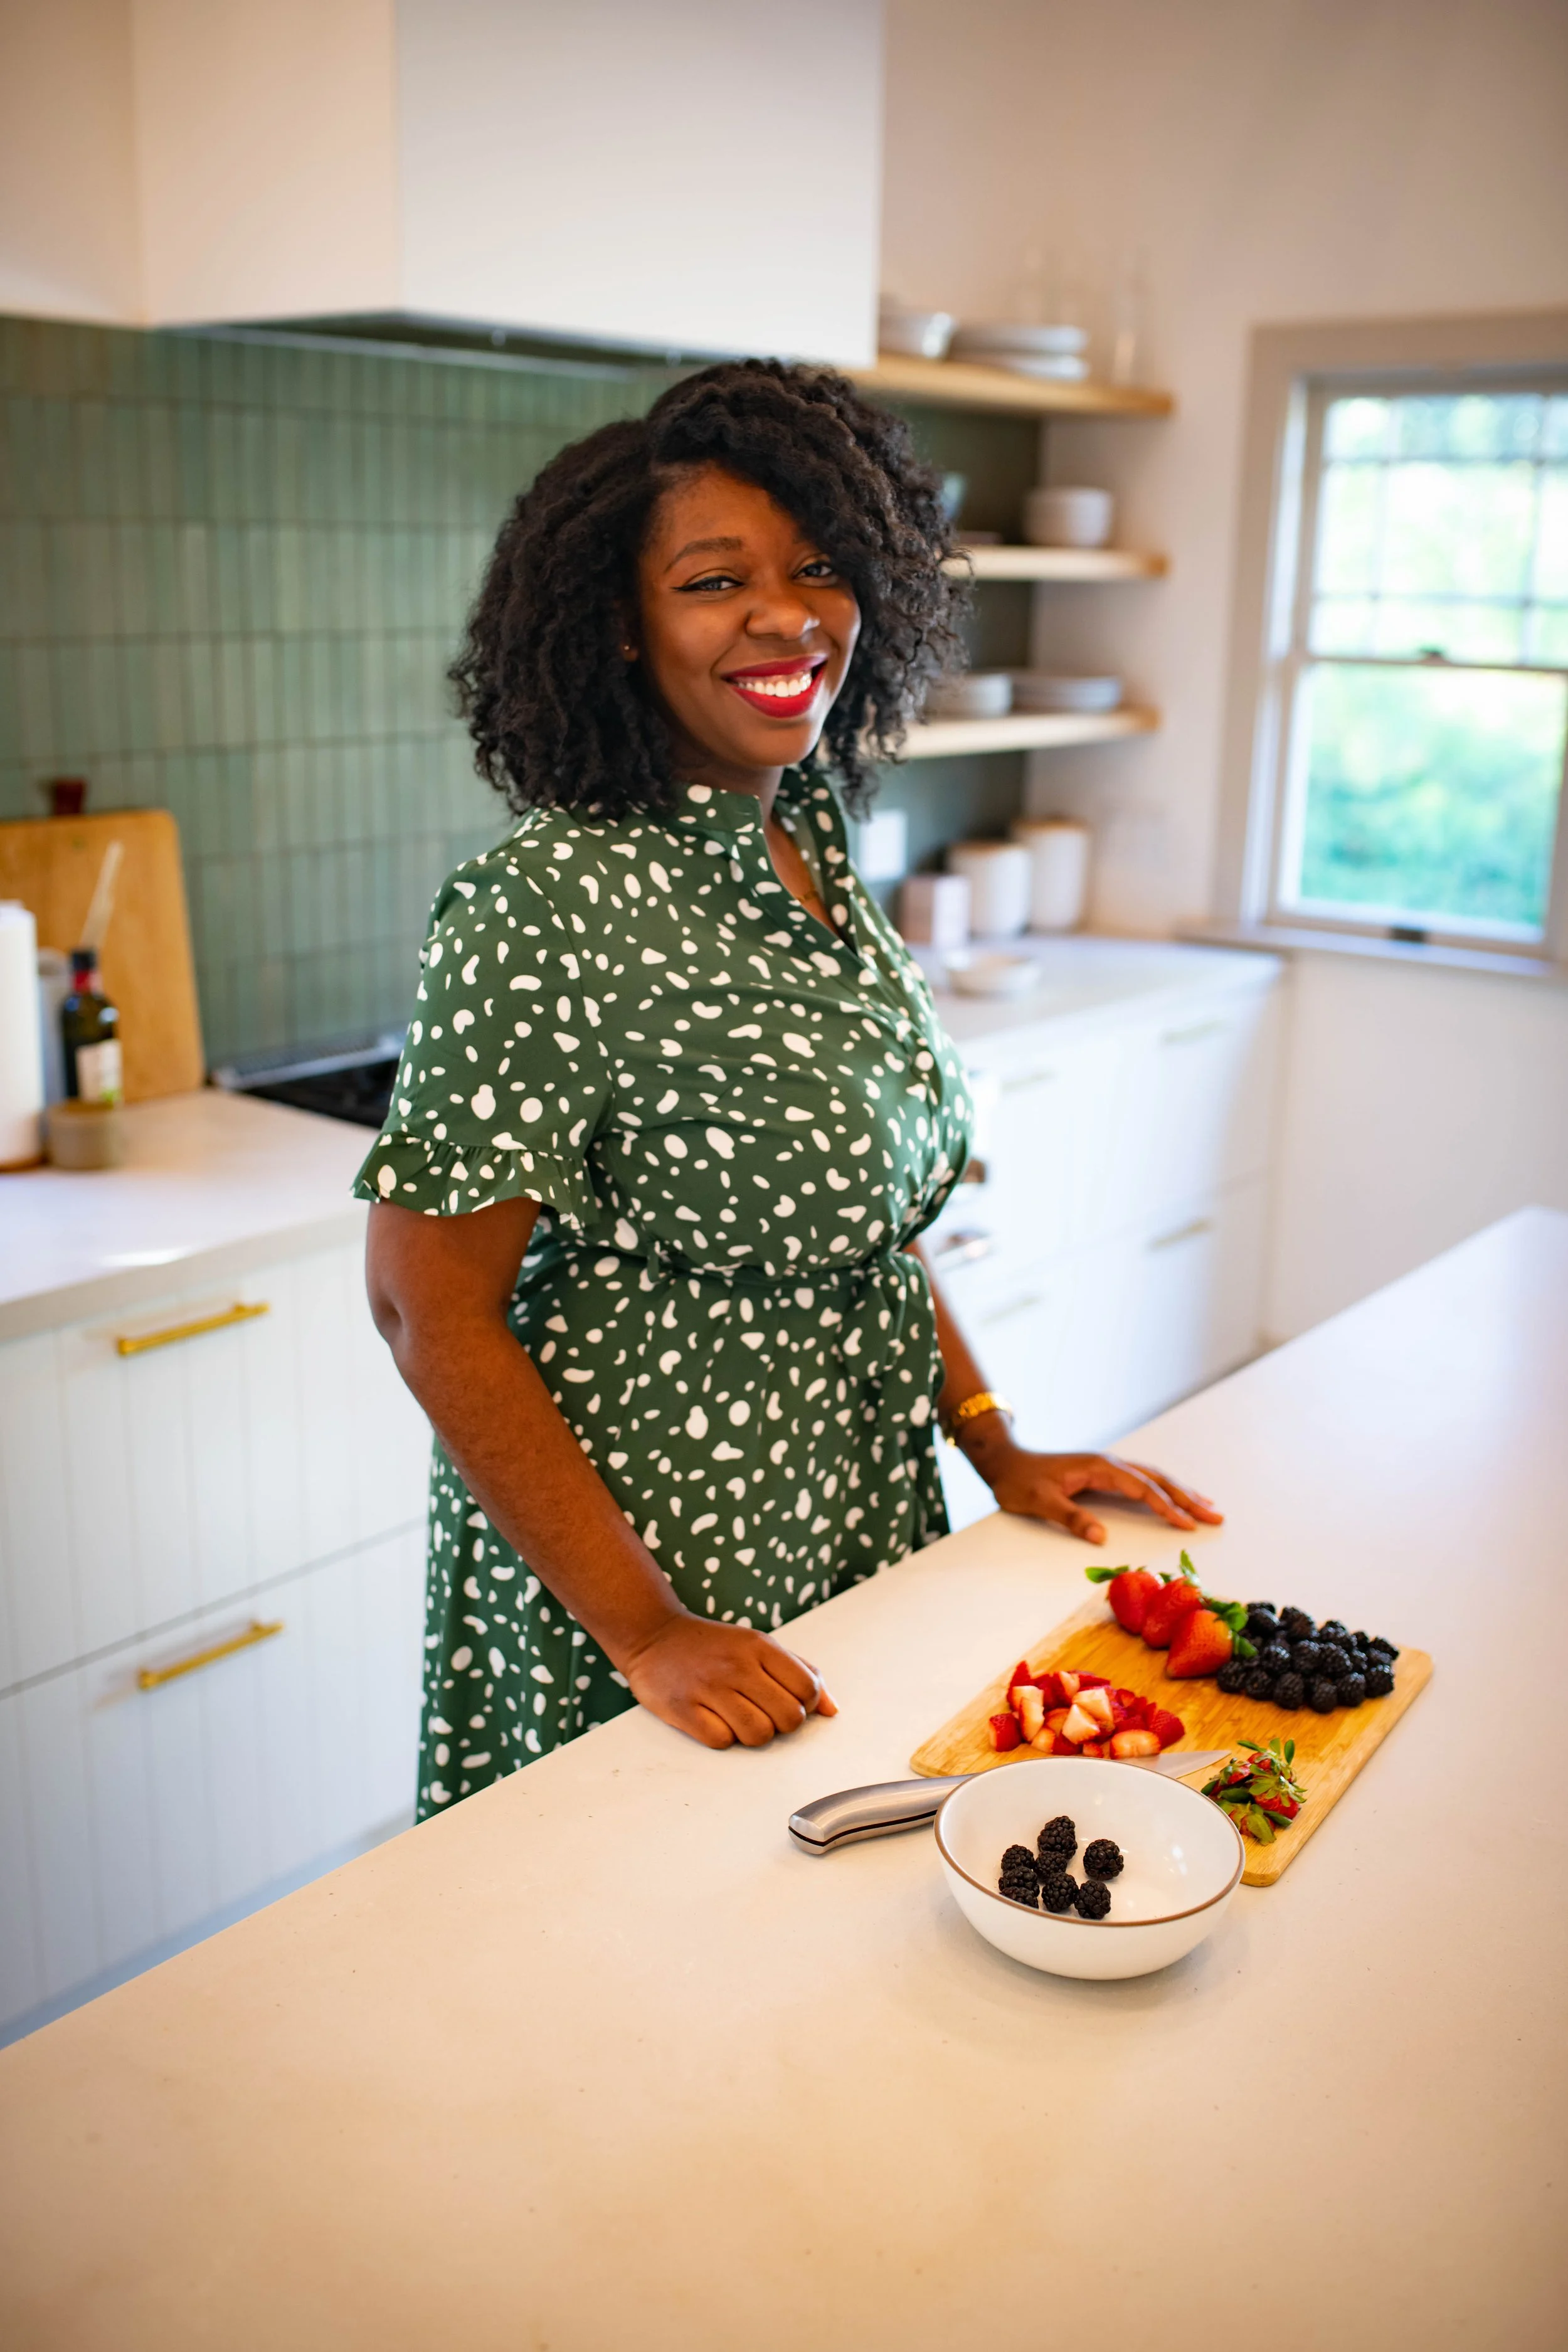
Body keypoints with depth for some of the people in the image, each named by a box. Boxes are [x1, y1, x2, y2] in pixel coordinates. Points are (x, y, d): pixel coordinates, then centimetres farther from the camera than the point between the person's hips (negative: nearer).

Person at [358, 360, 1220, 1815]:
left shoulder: (815, 857, 2)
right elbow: (430, 1312, -20)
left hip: (859, 1533, 7)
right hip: (644, 1569, -7)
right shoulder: (551, 905, -22)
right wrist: (645, 1631, -20)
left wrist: (999, 1450, 6)